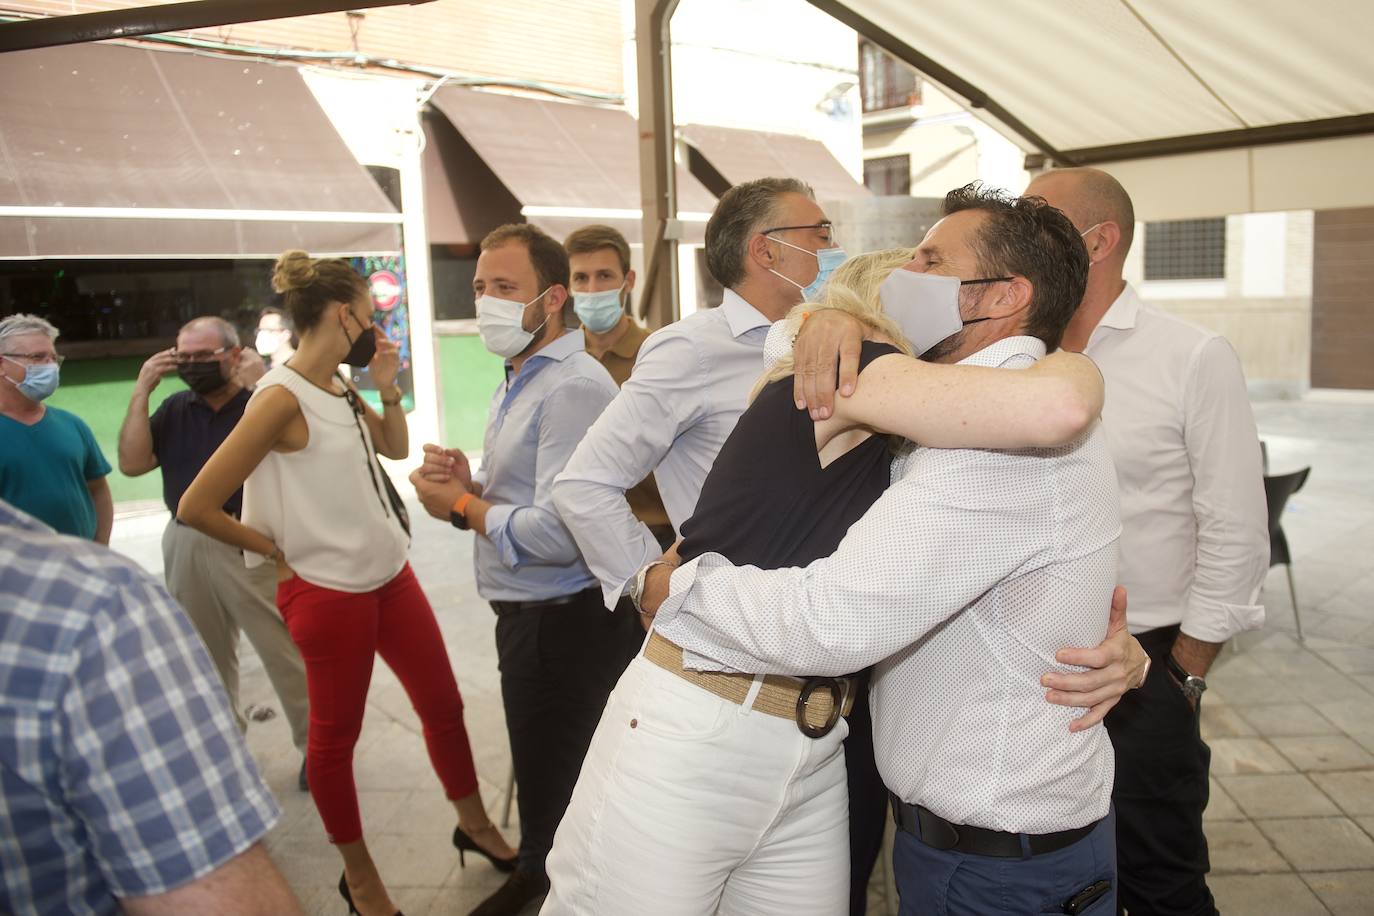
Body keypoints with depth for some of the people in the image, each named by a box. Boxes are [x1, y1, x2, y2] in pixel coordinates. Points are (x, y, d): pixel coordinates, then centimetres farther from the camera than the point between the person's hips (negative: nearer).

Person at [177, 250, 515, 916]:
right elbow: (195, 507, -20)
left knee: (443, 704, 16)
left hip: (390, 577, 8)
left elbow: (395, 448, 20)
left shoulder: (338, 387, 5)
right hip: (329, 592, -8)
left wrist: (387, 388, 3)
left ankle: (474, 824, 37)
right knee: (336, 735, 12)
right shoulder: (282, 397, -19)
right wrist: (278, 552, -9)